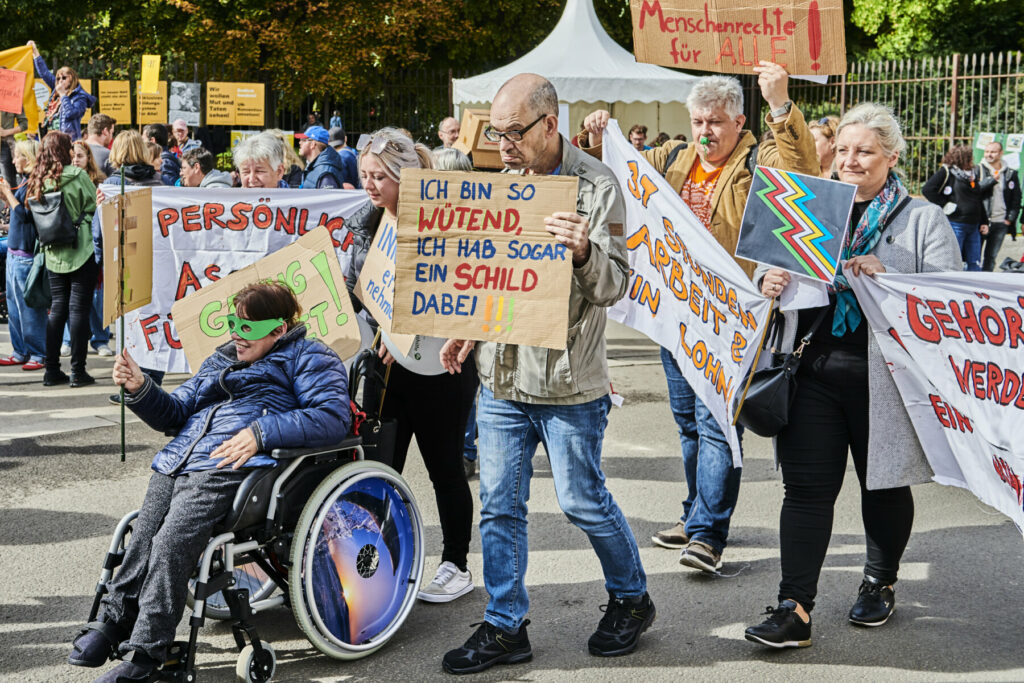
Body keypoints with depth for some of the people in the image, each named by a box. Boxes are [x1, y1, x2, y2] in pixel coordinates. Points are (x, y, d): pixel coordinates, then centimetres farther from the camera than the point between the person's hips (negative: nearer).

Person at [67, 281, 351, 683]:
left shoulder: (305, 358, 9)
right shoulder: (221, 360, 32)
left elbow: (334, 417, -7)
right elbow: (175, 413, 31)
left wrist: (261, 432, -17)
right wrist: (139, 390, 10)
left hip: (231, 469, -8)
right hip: (174, 465, 8)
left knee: (171, 544, -24)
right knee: (140, 542, -9)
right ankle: (113, 624, 5)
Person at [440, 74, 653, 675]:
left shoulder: (597, 186, -10)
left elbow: (614, 287, -13)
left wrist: (585, 250, -32)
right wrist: (468, 329, 15)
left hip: (569, 380, -5)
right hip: (501, 373, 6)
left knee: (583, 500, 5)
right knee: (499, 505, 7)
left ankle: (632, 599, 29)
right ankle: (505, 626, 19)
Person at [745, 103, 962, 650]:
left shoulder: (923, 219, 0)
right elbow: (771, 266, 17)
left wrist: (885, 278, -24)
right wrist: (768, 281, -7)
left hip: (881, 375, -3)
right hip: (814, 369, 3)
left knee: (884, 483, 13)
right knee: (806, 487, -2)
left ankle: (880, 584, 35)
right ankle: (794, 609, 0)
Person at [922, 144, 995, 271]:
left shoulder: (974, 174, 17)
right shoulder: (947, 172, -4)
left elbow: (979, 200, 22)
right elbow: (928, 189, -12)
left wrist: (984, 222, 17)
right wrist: (944, 204, -14)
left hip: (973, 226, 7)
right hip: (955, 224, -7)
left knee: (975, 263, 6)